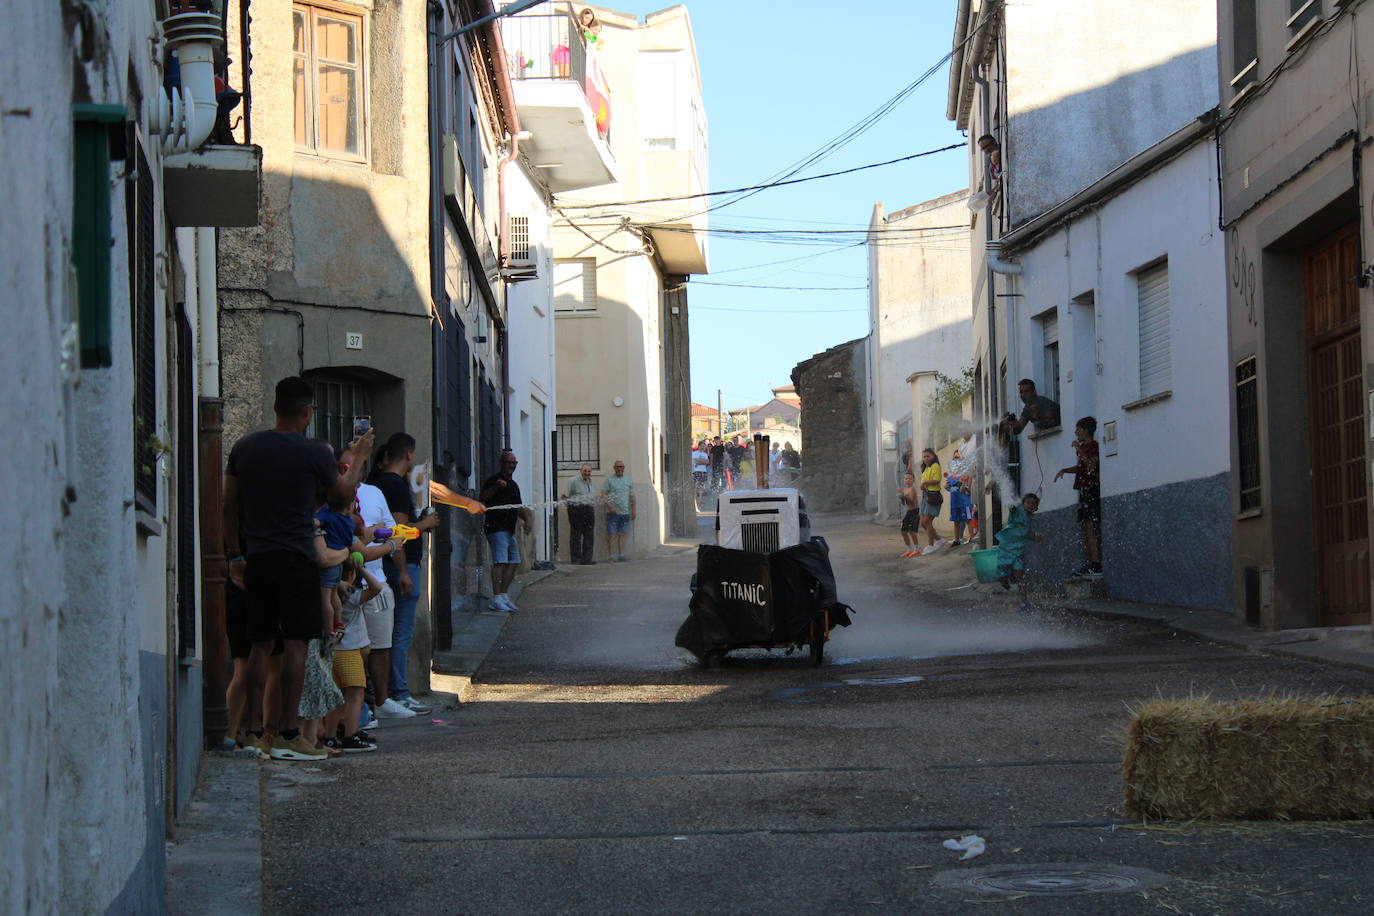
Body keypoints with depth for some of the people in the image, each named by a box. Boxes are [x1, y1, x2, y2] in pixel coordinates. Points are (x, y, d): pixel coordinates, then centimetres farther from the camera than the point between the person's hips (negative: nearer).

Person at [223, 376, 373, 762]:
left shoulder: (245, 447, 6)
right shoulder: (314, 454, -7)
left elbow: (229, 505, 10)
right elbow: (344, 489, 12)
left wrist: (234, 556, 18)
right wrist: (357, 457, 29)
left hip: (257, 557, 5)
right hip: (297, 558, -5)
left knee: (261, 644, 10)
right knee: (295, 643, -3)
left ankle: (263, 728, 10)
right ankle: (288, 734, -6)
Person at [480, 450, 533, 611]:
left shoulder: (513, 484, 21)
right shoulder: (494, 479, -6)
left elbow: (518, 507, 28)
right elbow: (483, 498, -16)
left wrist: (527, 518, 10)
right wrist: (495, 488, -31)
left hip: (509, 530, 10)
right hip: (497, 529, -9)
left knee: (513, 562, 11)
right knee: (500, 562, -16)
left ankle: (504, 595, 19)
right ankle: (496, 599, -20)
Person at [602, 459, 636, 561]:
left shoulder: (629, 481, 14)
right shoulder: (609, 480, 2)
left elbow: (632, 497, 17)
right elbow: (603, 495, -4)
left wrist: (633, 511, 11)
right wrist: (609, 505, -17)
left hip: (625, 512, 4)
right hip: (612, 512, -4)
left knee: (622, 534, 5)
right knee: (611, 534, -6)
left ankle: (621, 555, 6)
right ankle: (610, 556, -4)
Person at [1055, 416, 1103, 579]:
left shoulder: (1093, 445, -8)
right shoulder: (1084, 447, 20)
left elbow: (1090, 466, -20)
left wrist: (1079, 450, -16)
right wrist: (1064, 470, 18)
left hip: (1091, 488, -10)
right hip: (1083, 489, 10)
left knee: (1089, 527, -15)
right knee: (1083, 529, 7)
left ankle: (1096, 565, -20)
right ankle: (1088, 566, 7)